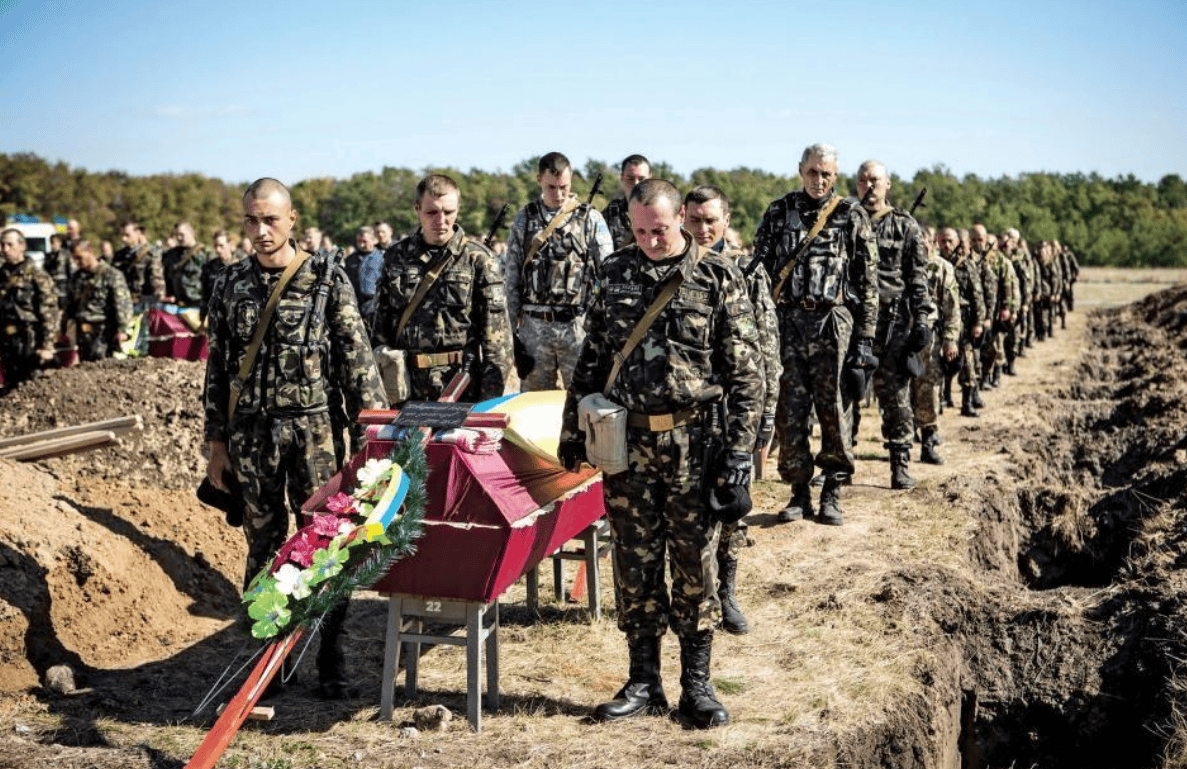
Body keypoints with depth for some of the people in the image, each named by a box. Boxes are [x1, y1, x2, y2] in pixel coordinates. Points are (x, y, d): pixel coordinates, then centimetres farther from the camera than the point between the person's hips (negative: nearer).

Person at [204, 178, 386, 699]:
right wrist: (217, 442, 10)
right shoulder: (232, 285, 8)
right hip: (251, 432, 3)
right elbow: (217, 368, 12)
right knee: (263, 543, 9)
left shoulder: (327, 279, -1)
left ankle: (331, 659, 9)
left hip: (313, 427, -3)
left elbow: (356, 357, 0)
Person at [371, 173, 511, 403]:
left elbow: (496, 331, -4)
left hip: (461, 387, -3)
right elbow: (381, 317, 17)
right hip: (405, 386, 3)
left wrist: (492, 392, -8)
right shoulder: (397, 256, 9)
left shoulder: (478, 259, -1)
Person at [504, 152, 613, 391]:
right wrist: (514, 331, 5)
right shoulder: (524, 220, 9)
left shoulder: (591, 219, 4)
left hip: (578, 326, -2)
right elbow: (511, 279, 10)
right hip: (534, 326, 2)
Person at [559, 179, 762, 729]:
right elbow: (590, 359, 15)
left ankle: (696, 685, 16)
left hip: (693, 443, -3)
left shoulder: (719, 278, -1)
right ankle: (644, 683, 19)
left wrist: (739, 447, -8)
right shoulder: (614, 274, 8)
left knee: (695, 564, 5)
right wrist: (572, 430, 12)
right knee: (635, 564, 7)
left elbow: (745, 370, -2)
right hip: (627, 441, 3)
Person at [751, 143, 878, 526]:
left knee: (831, 407, -1)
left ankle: (833, 491, 10)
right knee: (791, 407, 1)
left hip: (831, 321, -2)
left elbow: (867, 281, 5)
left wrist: (865, 337, -1)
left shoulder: (852, 217, 5)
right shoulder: (778, 213, 11)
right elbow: (759, 268, 12)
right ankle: (799, 490, 11)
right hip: (786, 320, 2)